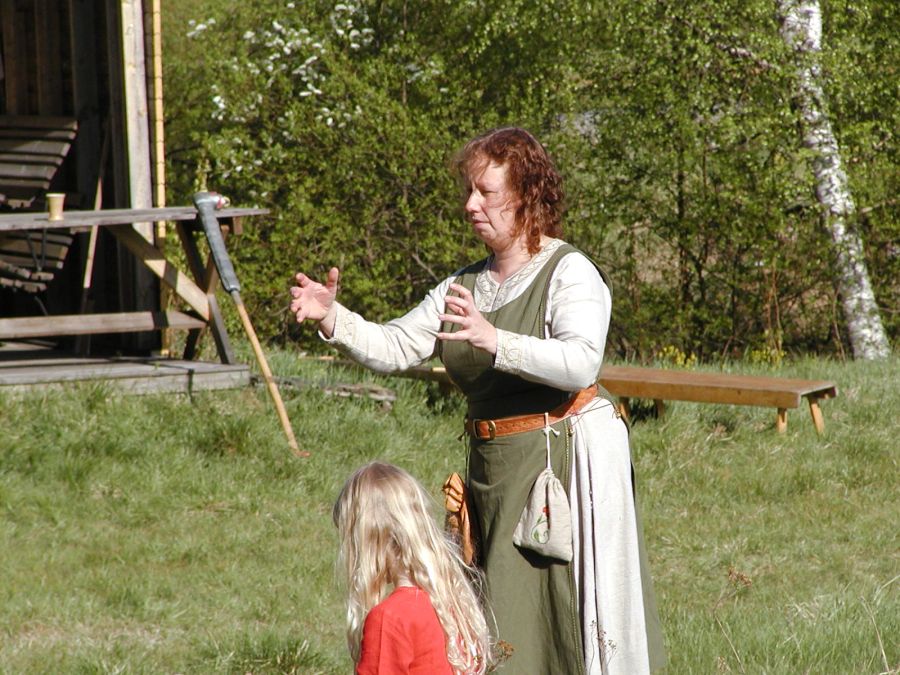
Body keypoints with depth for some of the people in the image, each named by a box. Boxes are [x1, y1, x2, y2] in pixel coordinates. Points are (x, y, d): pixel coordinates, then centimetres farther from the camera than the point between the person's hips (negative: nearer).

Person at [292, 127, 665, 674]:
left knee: (577, 612, -7)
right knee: (507, 620, 8)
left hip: (568, 458, -7)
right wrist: (333, 319, -7)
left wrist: (495, 341, -35)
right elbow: (394, 348, 10)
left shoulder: (570, 273, -8)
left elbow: (581, 363, -24)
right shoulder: (465, 286, 14)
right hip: (493, 466, 7)